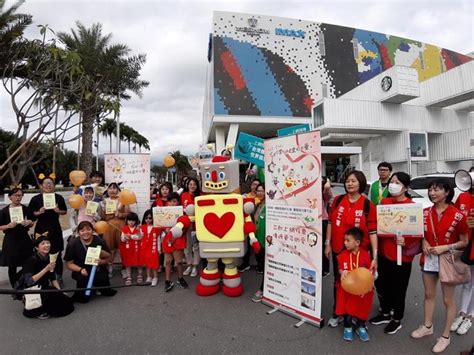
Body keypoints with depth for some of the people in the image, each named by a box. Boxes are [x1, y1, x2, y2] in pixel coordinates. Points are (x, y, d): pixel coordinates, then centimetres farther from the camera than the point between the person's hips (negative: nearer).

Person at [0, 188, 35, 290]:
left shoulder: (26, 209, 1)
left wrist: (29, 223, -11)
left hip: (24, 239, 1)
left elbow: (32, 223, 10)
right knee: (12, 266, 7)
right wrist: (9, 226, -19)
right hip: (10, 241, -1)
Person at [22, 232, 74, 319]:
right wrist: (46, 269, -29)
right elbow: (29, 282, -24)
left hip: (45, 289, 6)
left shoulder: (50, 258, 3)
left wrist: (60, 291, -3)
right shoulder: (31, 260, -16)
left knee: (67, 301, -13)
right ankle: (37, 311, -5)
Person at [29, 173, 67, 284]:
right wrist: (39, 212, -16)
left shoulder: (59, 197, 0)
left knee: (57, 254, 5)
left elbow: (65, 211, 7)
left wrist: (58, 211, -13)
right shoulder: (36, 199, -2)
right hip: (41, 228, 0)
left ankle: (59, 276, 17)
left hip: (55, 229, 1)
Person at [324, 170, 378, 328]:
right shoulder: (338, 200, -2)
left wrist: (375, 256, -13)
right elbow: (331, 222, 4)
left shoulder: (368, 205, -9)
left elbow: (373, 231, -10)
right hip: (338, 250, 3)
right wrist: (328, 244, 2)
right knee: (338, 281, 15)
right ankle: (337, 313, 32)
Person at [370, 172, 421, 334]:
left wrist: (405, 241, -27)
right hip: (383, 252, 5)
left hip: (401, 255, -5)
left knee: (398, 288, 11)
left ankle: (397, 320, 33)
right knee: (381, 284, 17)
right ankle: (385, 313, 40)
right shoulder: (384, 202, 4)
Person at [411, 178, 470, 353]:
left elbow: (464, 242, -7)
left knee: (448, 300, 10)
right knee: (429, 295, 18)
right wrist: (424, 242, -8)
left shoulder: (457, 215, -14)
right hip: (429, 259, 4)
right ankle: (427, 326, 36)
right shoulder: (425, 213, -1)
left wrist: (445, 248, -19)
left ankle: (445, 336, 26)